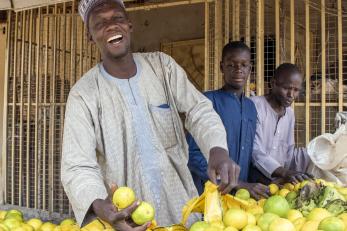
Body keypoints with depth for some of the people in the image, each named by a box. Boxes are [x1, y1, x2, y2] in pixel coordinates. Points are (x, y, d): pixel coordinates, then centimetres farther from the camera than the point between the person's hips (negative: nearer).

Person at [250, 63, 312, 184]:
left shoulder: (290, 113, 13)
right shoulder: (255, 106, -12)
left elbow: (288, 152, 15)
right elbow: (255, 152, -20)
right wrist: (284, 172, -32)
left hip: (278, 181, 7)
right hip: (255, 180, -7)